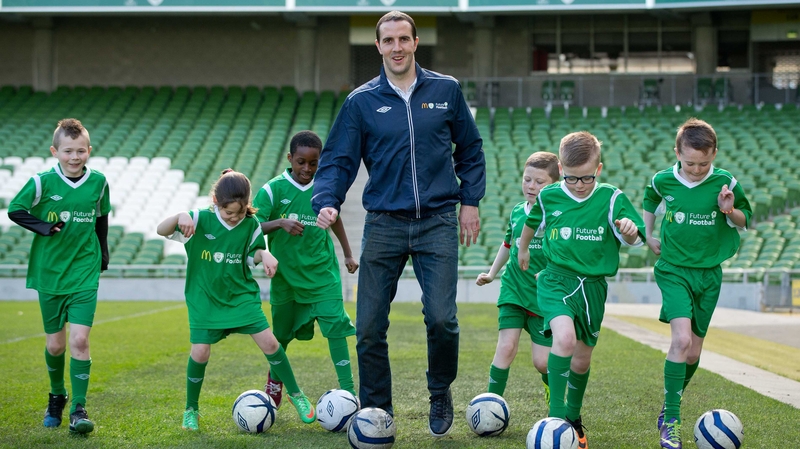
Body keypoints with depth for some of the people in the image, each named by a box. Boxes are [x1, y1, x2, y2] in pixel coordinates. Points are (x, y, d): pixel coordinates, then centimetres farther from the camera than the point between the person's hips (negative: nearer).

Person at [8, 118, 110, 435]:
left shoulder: (98, 182, -1)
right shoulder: (42, 182, -8)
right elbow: (15, 210, -4)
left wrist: (102, 253, 18)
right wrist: (45, 227, -17)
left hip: (84, 274, 0)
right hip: (49, 273, 0)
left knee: (79, 340, -12)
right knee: (55, 344, 9)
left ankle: (79, 409, -7)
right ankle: (57, 396, 34)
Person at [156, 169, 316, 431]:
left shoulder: (251, 224, -6)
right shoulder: (200, 220, -12)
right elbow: (161, 230, -16)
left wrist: (264, 255, -15)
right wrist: (180, 216, -36)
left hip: (242, 295, 2)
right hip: (205, 299, -1)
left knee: (269, 343, -7)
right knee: (200, 352, -10)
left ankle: (296, 394, 12)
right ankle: (191, 410, 12)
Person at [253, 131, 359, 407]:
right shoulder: (273, 189, -8)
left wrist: (348, 254, 25)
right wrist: (280, 223, -29)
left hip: (322, 272, 1)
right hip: (286, 273, -1)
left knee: (335, 325, -13)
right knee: (281, 332, 12)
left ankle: (347, 389, -11)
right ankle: (274, 382, 38)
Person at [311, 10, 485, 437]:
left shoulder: (446, 90, 7)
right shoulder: (361, 101, 4)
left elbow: (469, 149, 15)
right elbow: (338, 160, 3)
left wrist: (470, 201, 8)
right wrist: (326, 202, -14)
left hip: (437, 224, 0)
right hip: (384, 224, 1)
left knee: (441, 318, -12)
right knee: (369, 328, -1)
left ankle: (440, 393, 16)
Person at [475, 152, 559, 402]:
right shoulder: (517, 212, 7)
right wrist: (491, 274, 27)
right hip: (513, 290, 3)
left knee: (542, 361, -2)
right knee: (506, 347, -13)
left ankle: (554, 395, 30)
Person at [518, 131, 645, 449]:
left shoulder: (611, 198, -6)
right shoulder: (549, 196, -2)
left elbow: (636, 241, -9)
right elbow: (532, 223, 19)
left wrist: (630, 230, -31)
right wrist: (523, 249, 32)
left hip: (593, 286, 2)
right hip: (556, 281, -2)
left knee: (582, 359, 13)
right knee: (564, 337, -29)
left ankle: (574, 418, 37)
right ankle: (557, 418, -26)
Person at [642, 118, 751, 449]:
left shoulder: (725, 183, -5)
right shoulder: (662, 181, -4)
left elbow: (745, 221, 7)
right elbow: (649, 202, 20)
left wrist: (729, 210, -13)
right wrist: (648, 235, 12)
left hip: (709, 273, 2)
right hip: (673, 270, -2)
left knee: (693, 352, 8)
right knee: (681, 339, -21)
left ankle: (669, 406, 32)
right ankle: (671, 421, -15)